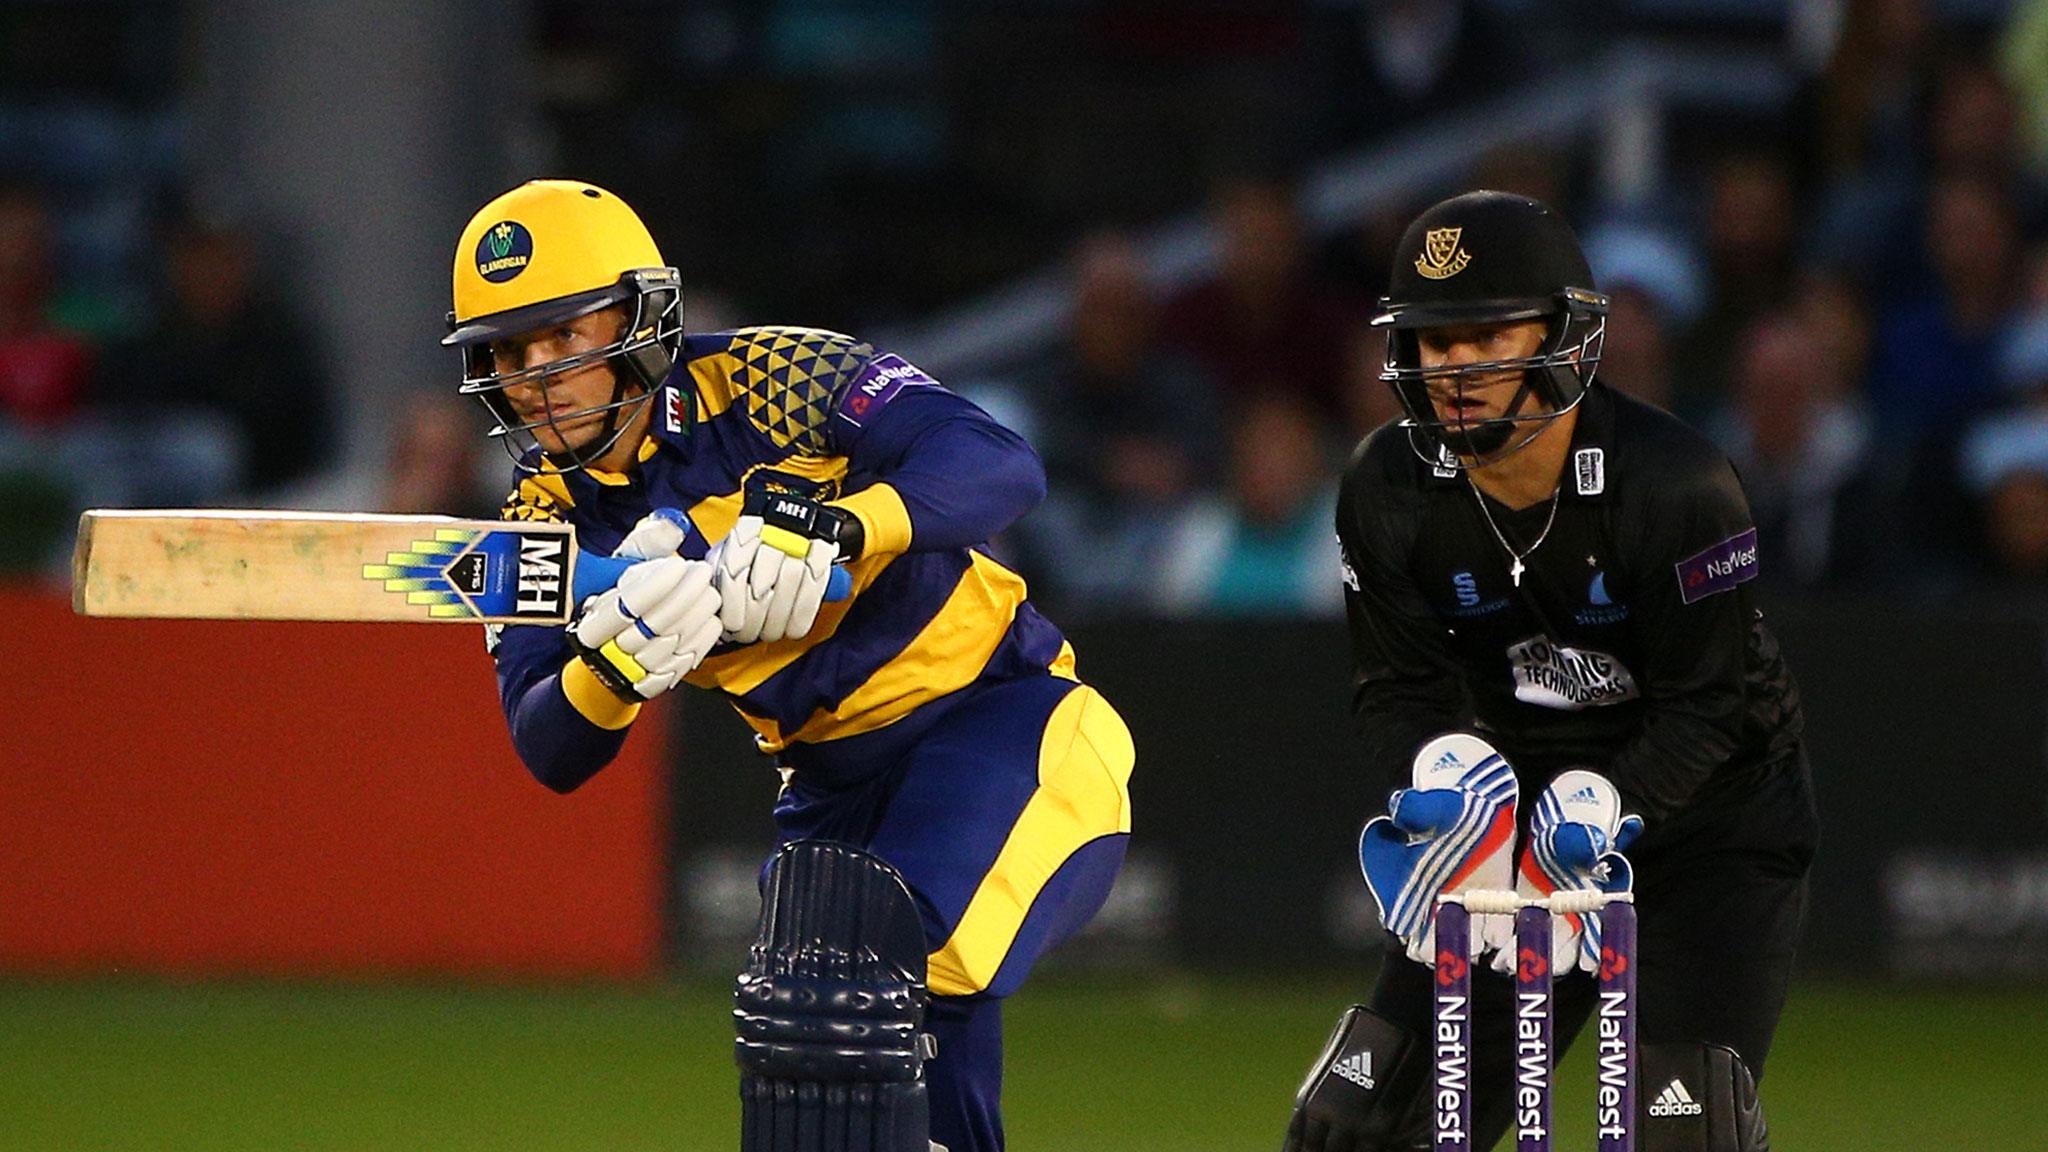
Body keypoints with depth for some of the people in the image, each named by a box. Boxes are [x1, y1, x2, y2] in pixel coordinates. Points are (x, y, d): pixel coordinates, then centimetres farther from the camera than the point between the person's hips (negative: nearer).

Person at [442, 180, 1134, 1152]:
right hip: (838, 793, 7)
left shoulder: (770, 380, -16)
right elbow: (551, 753, -8)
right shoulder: (548, 519, 1)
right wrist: (616, 664, -30)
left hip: (999, 719, -7)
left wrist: (828, 525, -43)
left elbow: (1001, 466, -28)